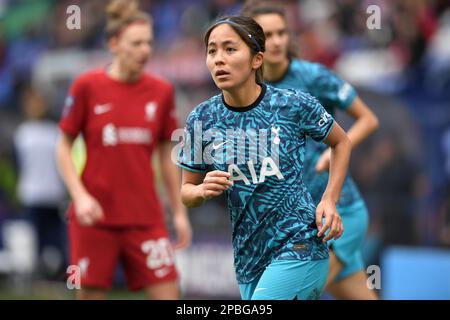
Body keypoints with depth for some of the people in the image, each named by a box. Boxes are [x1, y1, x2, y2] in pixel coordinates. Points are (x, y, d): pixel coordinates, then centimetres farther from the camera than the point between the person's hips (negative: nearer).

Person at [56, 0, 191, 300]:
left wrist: (180, 212, 11)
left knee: (168, 294, -5)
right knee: (91, 293, 3)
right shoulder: (87, 86, -4)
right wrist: (80, 196, -12)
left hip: (145, 216, 2)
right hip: (94, 217, -2)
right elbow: (64, 148, 2)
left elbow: (167, 155, 12)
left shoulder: (161, 91, 4)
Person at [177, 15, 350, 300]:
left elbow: (341, 142, 9)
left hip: (300, 247, -4)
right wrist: (203, 191, -15)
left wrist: (329, 201, -2)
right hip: (248, 256, 4)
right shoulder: (201, 119, -2)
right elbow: (187, 191, 7)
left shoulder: (295, 105, -9)